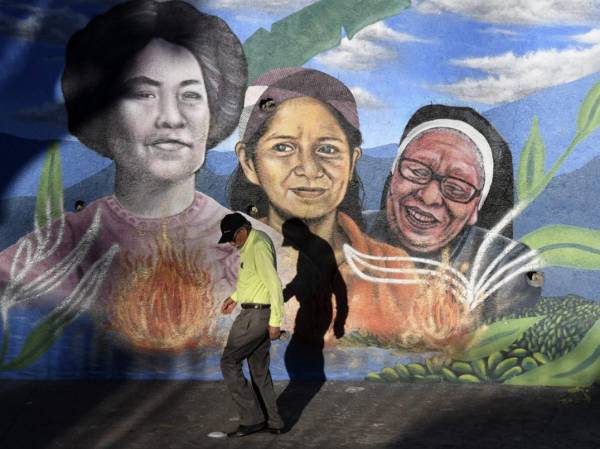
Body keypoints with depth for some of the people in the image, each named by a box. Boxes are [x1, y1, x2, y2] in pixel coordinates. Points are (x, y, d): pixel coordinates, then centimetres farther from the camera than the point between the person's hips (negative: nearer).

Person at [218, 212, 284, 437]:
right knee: (259, 368, 14)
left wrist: (275, 320, -23)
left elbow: (274, 283, -23)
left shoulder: (258, 246, -19)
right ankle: (272, 421, 20)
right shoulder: (251, 244, 13)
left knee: (229, 362, -3)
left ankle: (252, 418, -1)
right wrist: (235, 297, 21)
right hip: (256, 312, 10)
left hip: (255, 315, -10)